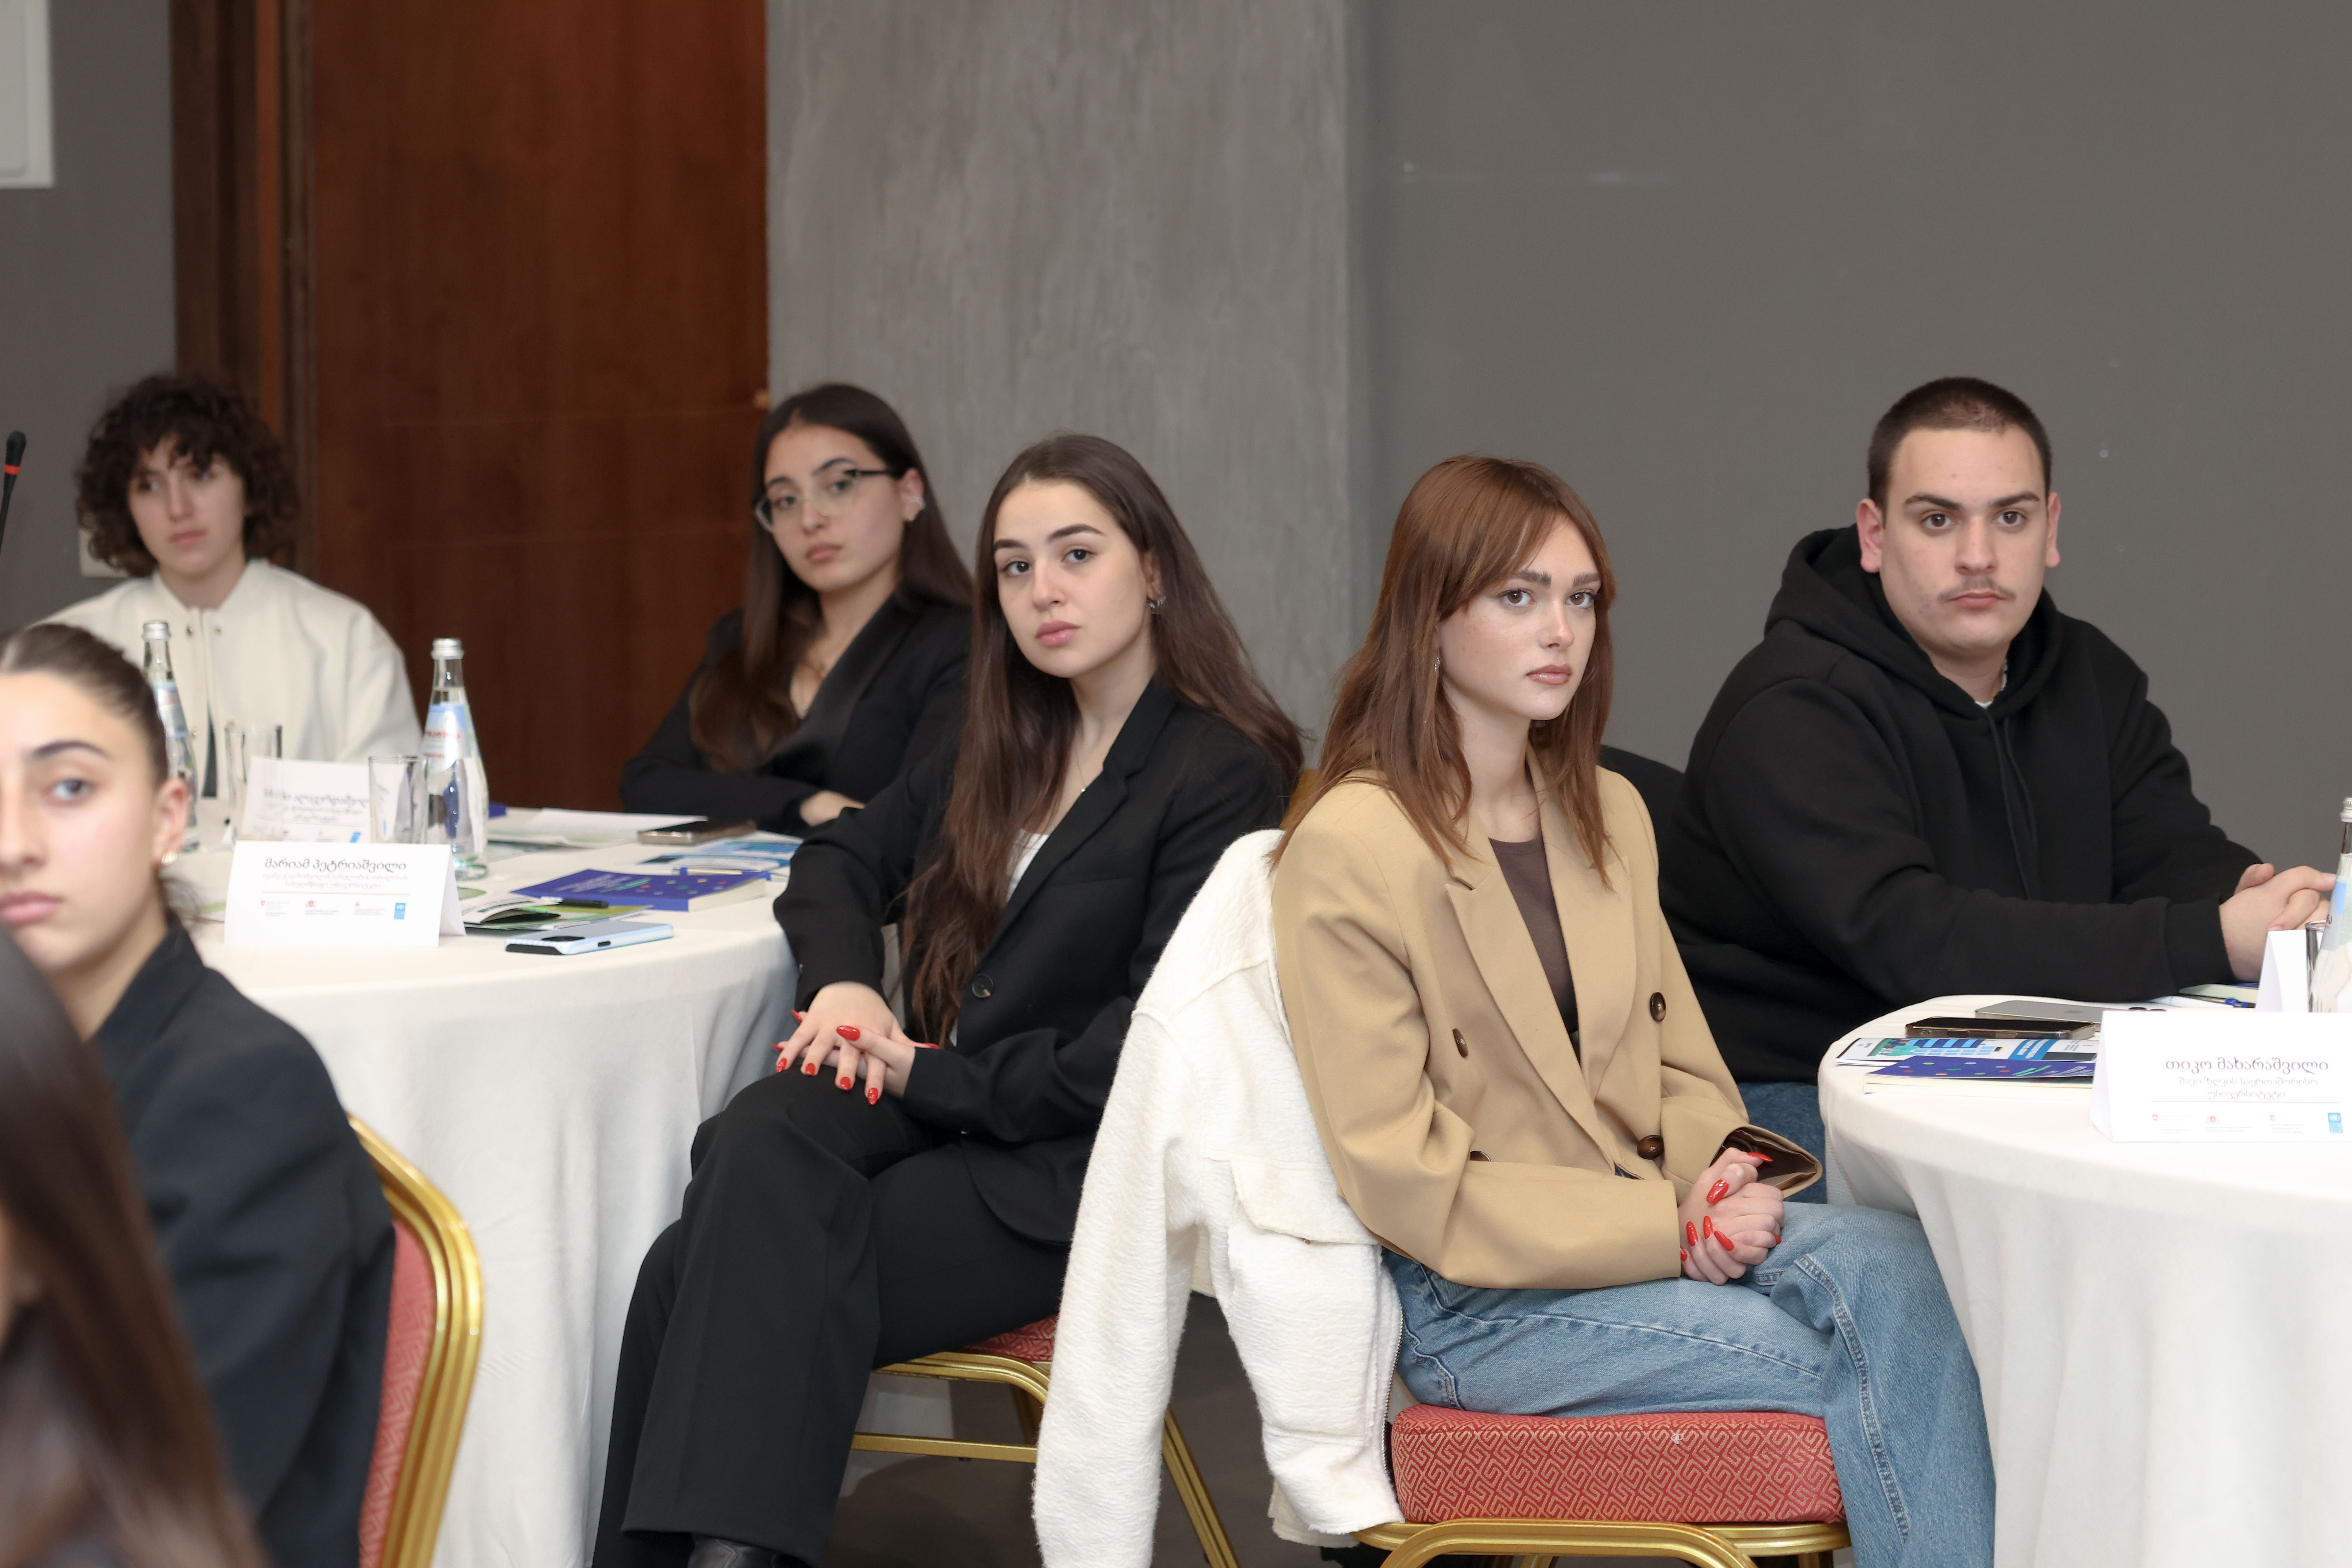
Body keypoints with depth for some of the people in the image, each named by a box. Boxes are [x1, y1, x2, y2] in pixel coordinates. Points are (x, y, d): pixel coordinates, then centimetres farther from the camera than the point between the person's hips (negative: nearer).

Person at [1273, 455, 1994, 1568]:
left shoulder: (1608, 818, 15)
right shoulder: (1348, 851, -10)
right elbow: (1397, 1175, -14)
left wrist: (1716, 1177, -6)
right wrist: (1670, 1228, -17)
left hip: (1648, 1225, 6)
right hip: (1472, 1307, -6)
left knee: (1885, 1259, -27)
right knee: (1870, 1360, -25)